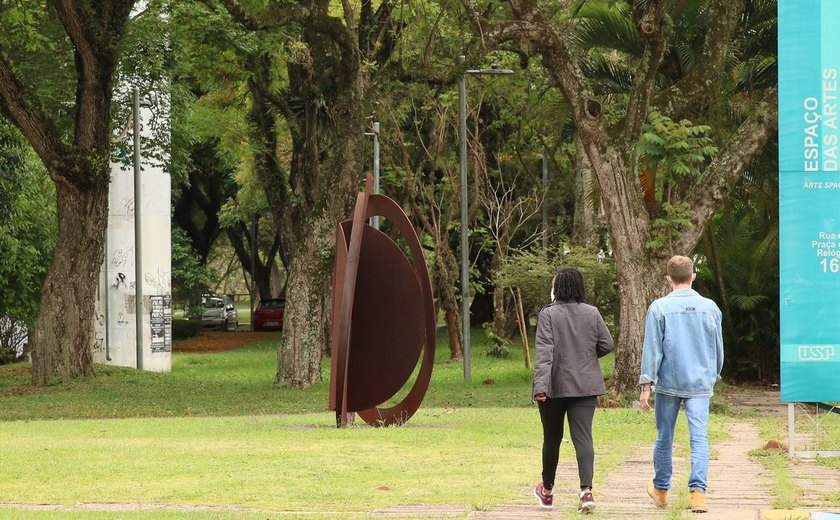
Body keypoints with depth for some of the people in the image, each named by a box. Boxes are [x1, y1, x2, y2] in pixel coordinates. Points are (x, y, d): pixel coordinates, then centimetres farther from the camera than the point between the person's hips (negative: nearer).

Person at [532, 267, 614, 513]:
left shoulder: (548, 314, -9)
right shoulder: (592, 313, 2)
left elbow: (544, 351, -18)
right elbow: (606, 344, 5)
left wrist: (540, 384, -24)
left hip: (555, 386, -2)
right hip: (585, 386, 2)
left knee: (552, 438, 13)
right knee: (583, 437, -3)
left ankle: (547, 490, 29)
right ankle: (586, 489, -21)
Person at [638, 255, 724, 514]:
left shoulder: (659, 308, -5)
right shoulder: (710, 307, 3)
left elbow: (652, 349, -7)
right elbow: (718, 348, 13)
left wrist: (646, 387, -6)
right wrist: (714, 376, 28)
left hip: (668, 383, -1)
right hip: (700, 385, 1)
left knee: (665, 437, 13)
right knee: (699, 438, -4)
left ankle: (661, 490, 28)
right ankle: (698, 491, -20)